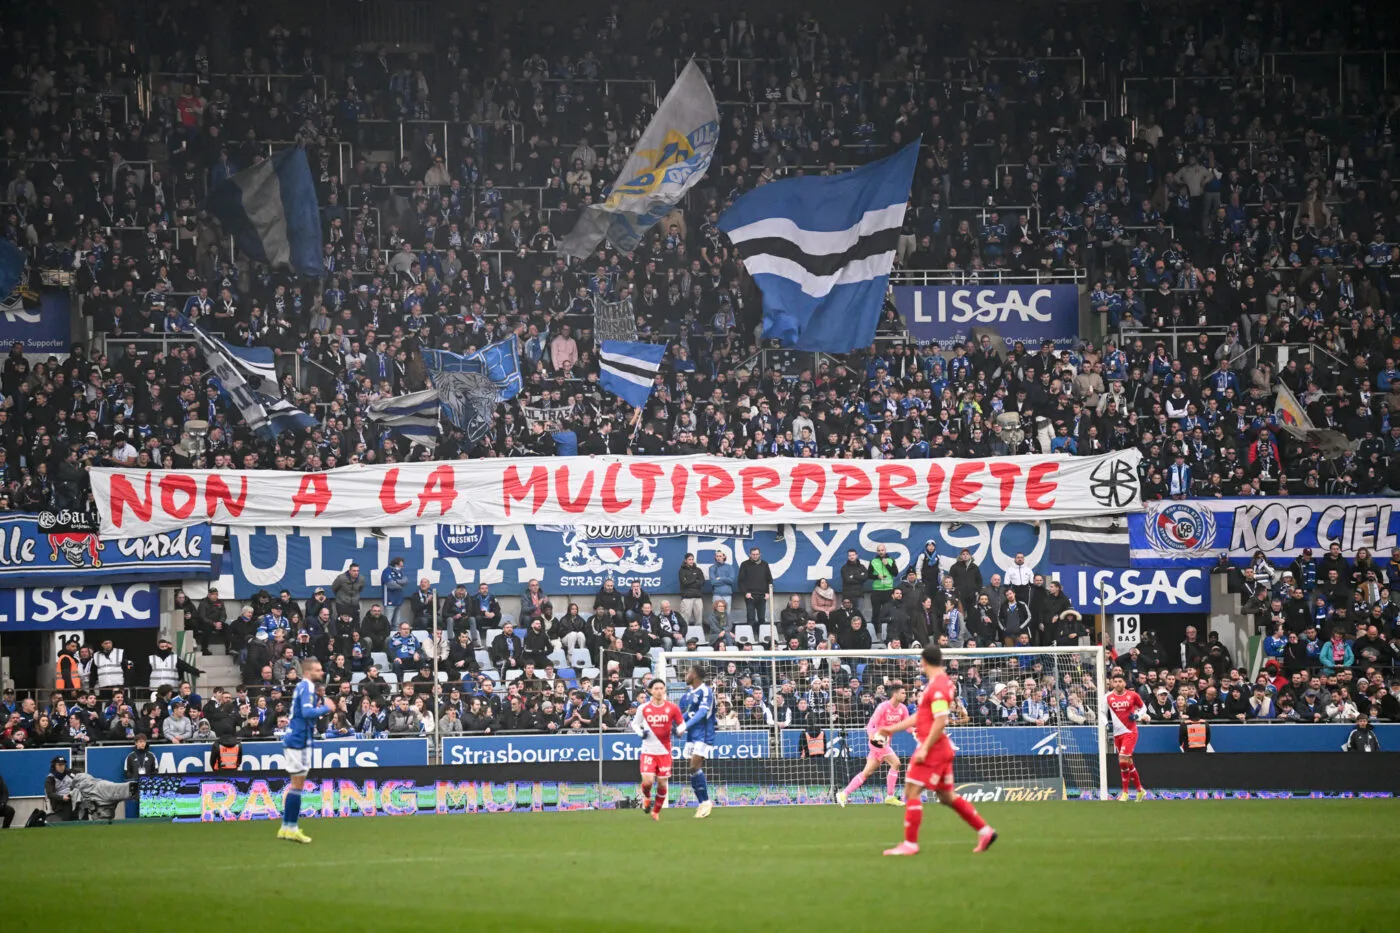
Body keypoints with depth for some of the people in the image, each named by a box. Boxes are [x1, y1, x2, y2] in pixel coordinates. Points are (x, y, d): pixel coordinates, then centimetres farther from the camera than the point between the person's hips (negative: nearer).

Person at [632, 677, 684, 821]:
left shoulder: (672, 708, -2)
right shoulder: (643, 708, -1)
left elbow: (682, 724, 7)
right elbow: (635, 723, 13)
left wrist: (679, 729, -17)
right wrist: (641, 732, -8)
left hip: (664, 751, 1)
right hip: (648, 751, -1)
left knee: (662, 783, 3)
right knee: (647, 781, -15)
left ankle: (656, 811, 24)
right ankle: (646, 798, 20)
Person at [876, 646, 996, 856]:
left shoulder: (937, 687, -16)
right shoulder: (942, 683, 15)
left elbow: (940, 721, -24)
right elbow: (921, 717, 23)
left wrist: (924, 749, -23)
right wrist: (893, 728, 24)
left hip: (932, 747, -10)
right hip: (941, 749, 10)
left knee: (912, 791, -7)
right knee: (947, 796, 14)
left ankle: (910, 844, -6)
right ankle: (984, 831, 17)